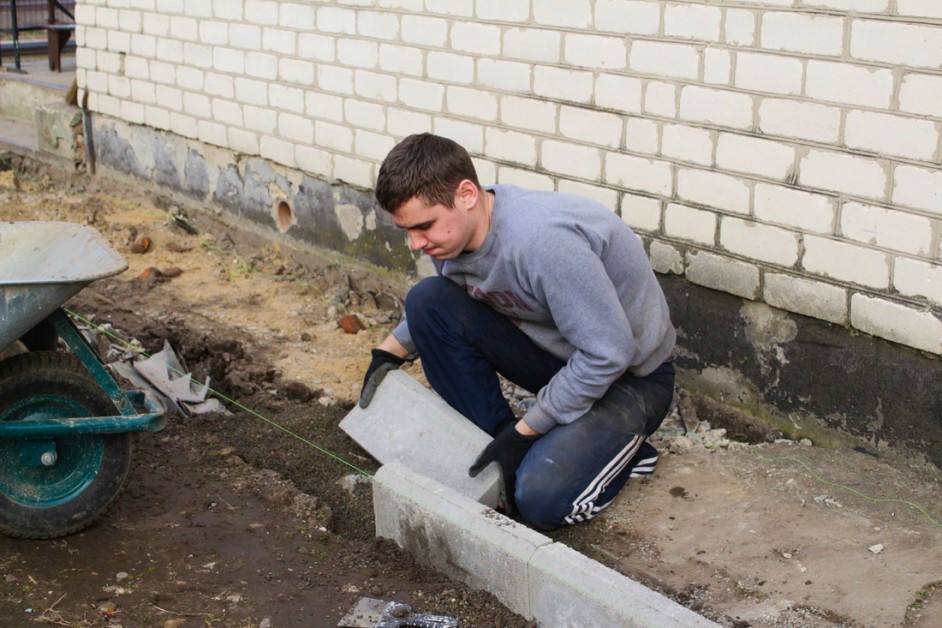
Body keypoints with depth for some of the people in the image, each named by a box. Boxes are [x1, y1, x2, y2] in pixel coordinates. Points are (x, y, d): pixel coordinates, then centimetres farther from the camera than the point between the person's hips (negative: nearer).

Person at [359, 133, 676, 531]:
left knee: (538, 498, -28)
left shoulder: (542, 240, -35)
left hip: (630, 375, -8)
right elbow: (437, 309, 18)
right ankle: (499, 446, -1)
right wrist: (390, 352, 5)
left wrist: (524, 431, -24)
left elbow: (609, 354, -31)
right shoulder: (451, 233, -8)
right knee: (427, 300, -11)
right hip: (556, 354, 8)